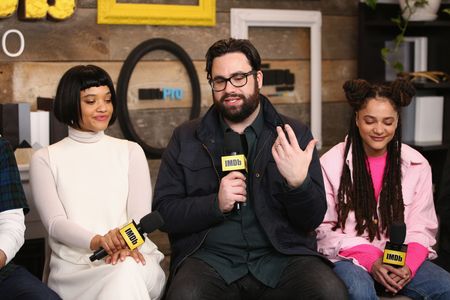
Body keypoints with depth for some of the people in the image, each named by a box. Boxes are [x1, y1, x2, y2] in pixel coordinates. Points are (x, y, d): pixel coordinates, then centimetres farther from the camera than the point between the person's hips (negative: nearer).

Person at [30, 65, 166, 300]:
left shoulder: (131, 152, 16)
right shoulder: (45, 159, 10)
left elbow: (140, 216, 4)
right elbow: (55, 223, -3)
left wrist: (126, 243, -20)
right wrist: (97, 241, -24)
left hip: (132, 257, 2)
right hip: (74, 267, -2)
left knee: (128, 271, -36)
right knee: (124, 277, -36)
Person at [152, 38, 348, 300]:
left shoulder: (294, 135, 6)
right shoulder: (185, 139, 9)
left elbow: (313, 220, 3)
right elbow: (164, 212, 5)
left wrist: (298, 182, -19)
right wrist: (216, 204, -12)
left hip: (281, 256, 1)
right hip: (211, 258, -1)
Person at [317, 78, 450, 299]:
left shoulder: (417, 165, 4)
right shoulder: (331, 163, -3)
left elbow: (421, 228, 6)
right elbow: (324, 228, -1)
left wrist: (408, 264, -15)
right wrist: (370, 260, -15)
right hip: (350, 258, -3)